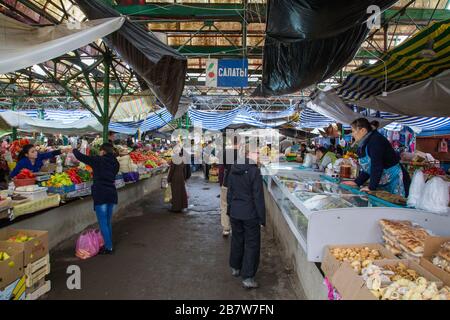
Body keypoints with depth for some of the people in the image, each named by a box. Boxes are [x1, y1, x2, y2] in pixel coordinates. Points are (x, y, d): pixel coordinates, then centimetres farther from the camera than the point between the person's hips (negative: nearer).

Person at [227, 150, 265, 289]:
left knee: (237, 240, 21)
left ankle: (235, 268, 38)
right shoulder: (254, 171, -17)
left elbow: (229, 193, 8)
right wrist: (262, 218, -9)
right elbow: (258, 197, -16)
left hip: (235, 212, 6)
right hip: (250, 214, -6)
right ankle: (247, 278, 8)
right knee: (252, 244, 5)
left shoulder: (233, 170, 1)